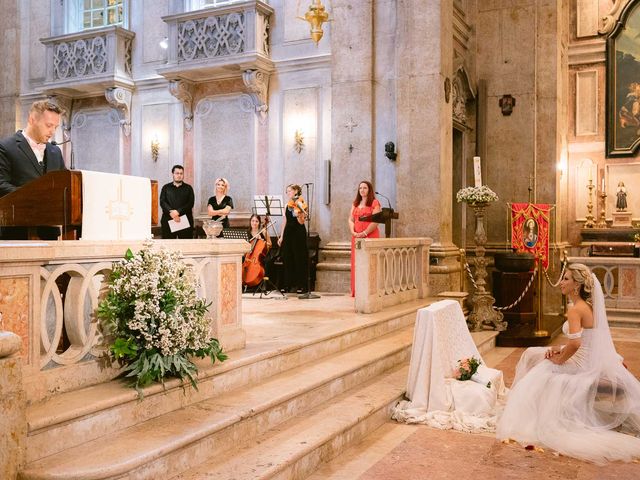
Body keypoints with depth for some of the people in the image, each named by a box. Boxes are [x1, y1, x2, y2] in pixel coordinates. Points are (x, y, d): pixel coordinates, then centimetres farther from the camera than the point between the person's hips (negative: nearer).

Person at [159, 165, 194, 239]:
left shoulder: (188, 188, 13)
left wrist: (178, 211, -14)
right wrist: (171, 212, -15)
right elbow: (162, 202, 3)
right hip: (168, 220, 0)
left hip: (185, 220, 0)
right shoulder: (166, 188, 15)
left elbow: (190, 203, 0)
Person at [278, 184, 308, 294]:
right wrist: (281, 236, 12)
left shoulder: (300, 204, -6)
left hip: (298, 234, -6)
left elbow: (301, 222, -14)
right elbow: (285, 222, 15)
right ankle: (288, 285, 15)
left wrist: (298, 215, -34)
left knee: (299, 260, -3)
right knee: (287, 259, 7)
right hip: (288, 233, 6)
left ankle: (301, 286, 3)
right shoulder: (288, 205, 13)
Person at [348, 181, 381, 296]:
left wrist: (364, 233, -18)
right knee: (356, 263, 4)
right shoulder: (355, 203, 17)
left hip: (370, 236, -5)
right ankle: (356, 291, 8)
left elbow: (375, 221, -11)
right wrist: (353, 232, -7)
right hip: (356, 237, 5)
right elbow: (351, 219, 11)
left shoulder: (374, 203, -1)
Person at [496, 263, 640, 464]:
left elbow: (575, 343, -34)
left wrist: (560, 360, -16)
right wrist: (561, 350, 3)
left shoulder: (575, 310, -23)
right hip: (595, 362, 9)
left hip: (583, 365, -9)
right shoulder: (589, 306, 7)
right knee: (533, 354, 18)